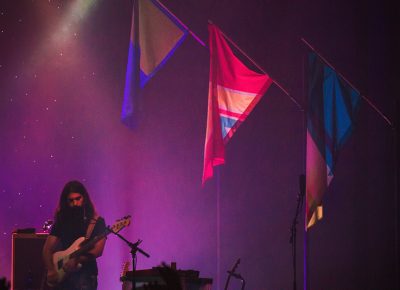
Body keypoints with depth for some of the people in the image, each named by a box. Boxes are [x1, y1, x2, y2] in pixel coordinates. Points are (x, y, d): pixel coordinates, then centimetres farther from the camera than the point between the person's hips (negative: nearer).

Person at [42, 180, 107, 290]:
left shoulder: (96, 222, 2)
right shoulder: (61, 222, 13)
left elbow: (98, 250, -10)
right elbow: (47, 249, 8)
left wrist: (76, 260, -21)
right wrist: (51, 270, -8)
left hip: (85, 274, -4)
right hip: (62, 276, 4)